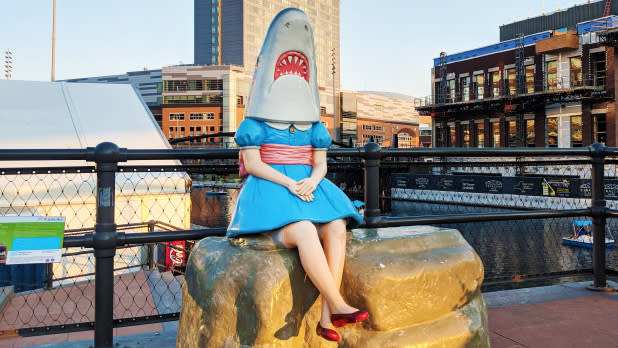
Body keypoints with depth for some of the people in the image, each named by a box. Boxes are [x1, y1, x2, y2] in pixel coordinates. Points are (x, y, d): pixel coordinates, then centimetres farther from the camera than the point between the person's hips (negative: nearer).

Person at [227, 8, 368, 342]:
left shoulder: (313, 125, 18)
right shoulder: (256, 122, 5)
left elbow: (320, 165, 12)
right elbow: (251, 164, -6)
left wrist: (312, 181, -13)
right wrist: (290, 184, -18)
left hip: (308, 188, 4)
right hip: (270, 191, -4)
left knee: (336, 228, -29)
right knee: (305, 231, -37)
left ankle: (325, 318, -28)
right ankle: (338, 306, -30)